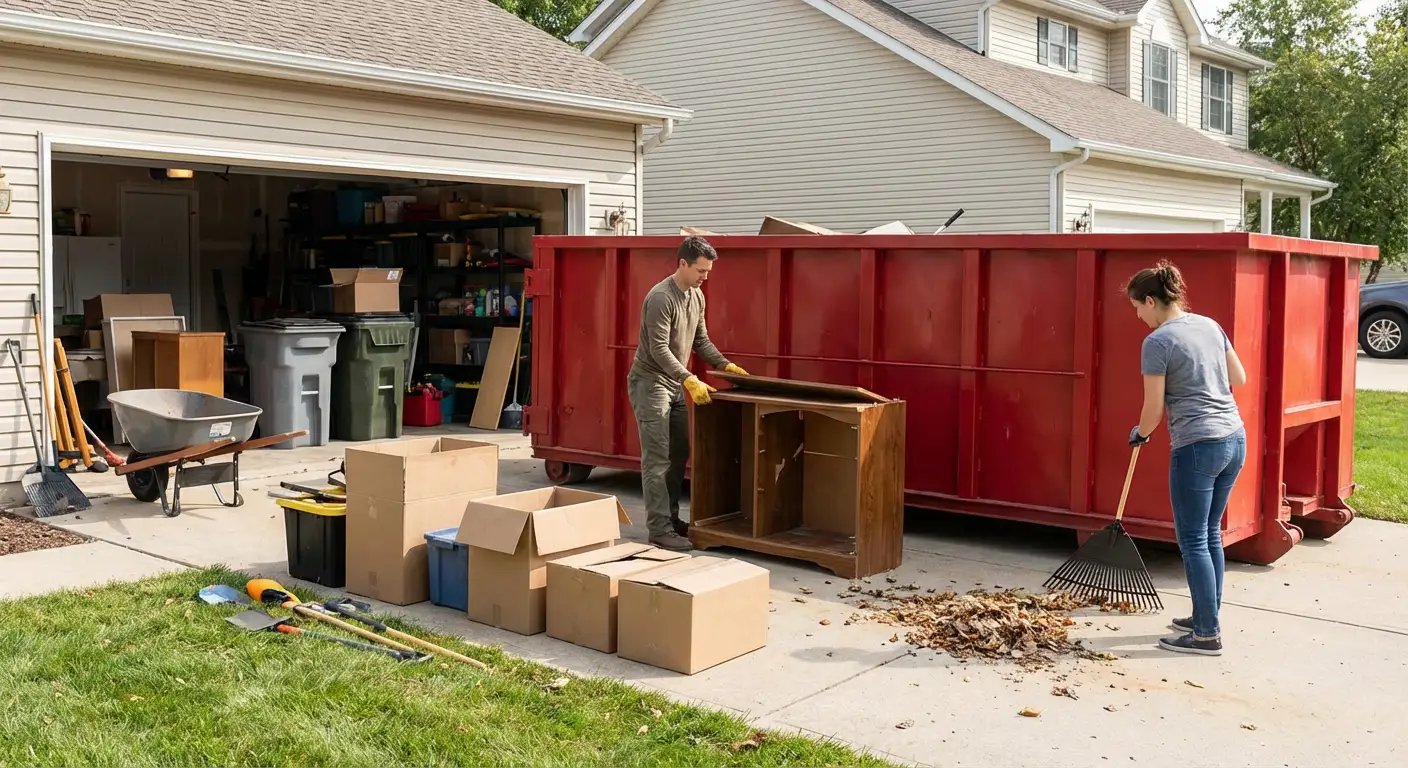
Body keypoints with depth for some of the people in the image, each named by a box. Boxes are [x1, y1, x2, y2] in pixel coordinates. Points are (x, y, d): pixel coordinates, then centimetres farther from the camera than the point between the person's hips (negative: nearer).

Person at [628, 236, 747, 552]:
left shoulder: (697, 296, 6)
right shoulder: (661, 298, -21)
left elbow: (701, 341, 15)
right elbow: (659, 350, -24)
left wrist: (726, 365, 4)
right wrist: (690, 380, -30)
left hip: (675, 384, 9)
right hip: (650, 382, -9)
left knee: (679, 455, 13)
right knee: (657, 460, -8)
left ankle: (671, 518, 23)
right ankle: (659, 530, -5)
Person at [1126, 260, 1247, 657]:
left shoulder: (1157, 343, -13)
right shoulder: (1210, 325, 9)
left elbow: (1154, 410, -9)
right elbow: (1239, 378, 18)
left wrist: (1139, 434, 10)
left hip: (1197, 447, -8)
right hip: (1234, 438, 8)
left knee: (1193, 541, 2)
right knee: (1210, 534, 18)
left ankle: (1207, 634, 7)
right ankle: (1205, 616, 27)